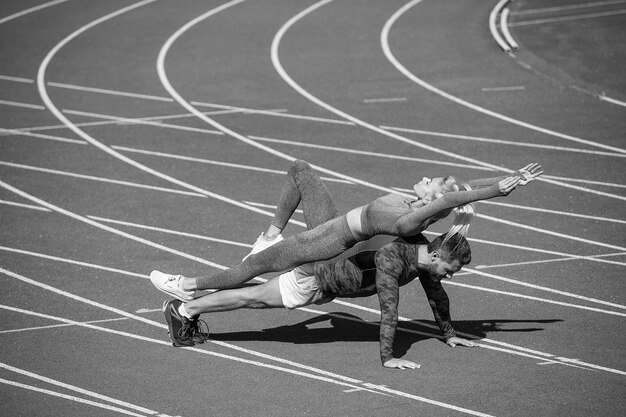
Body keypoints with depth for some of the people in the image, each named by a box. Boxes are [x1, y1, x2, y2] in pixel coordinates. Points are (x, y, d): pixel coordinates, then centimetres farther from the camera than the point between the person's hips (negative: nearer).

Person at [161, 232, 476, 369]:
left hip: (330, 284, 8)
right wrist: (386, 358, -43)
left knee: (261, 300, 21)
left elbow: (436, 294, 7)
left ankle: (190, 307, 36)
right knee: (253, 297, 6)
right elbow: (388, 308, -42)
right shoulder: (391, 257, -39)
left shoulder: (423, 252, -11)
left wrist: (448, 334, 11)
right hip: (315, 276, -8)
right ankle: (181, 309, 22)